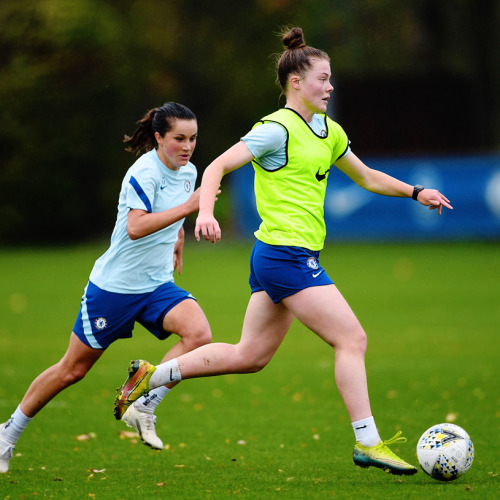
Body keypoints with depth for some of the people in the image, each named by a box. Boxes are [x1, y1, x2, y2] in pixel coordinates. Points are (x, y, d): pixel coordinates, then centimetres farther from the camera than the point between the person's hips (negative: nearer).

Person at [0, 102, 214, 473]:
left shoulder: (188, 172, 4)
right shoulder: (144, 172, -20)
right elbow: (136, 227, -34)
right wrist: (187, 208, -38)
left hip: (157, 286, 6)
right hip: (114, 286, -6)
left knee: (199, 334, -23)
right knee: (72, 370, 4)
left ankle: (144, 407, -11)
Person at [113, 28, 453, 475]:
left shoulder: (330, 131, 15)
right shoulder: (277, 129, -12)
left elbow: (366, 176, 29)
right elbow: (218, 166, -16)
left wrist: (416, 192, 21)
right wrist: (206, 212, -31)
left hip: (275, 258, 10)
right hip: (287, 254, -10)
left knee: (250, 356, 14)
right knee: (352, 339, -9)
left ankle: (151, 376, 22)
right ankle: (368, 443, -4)